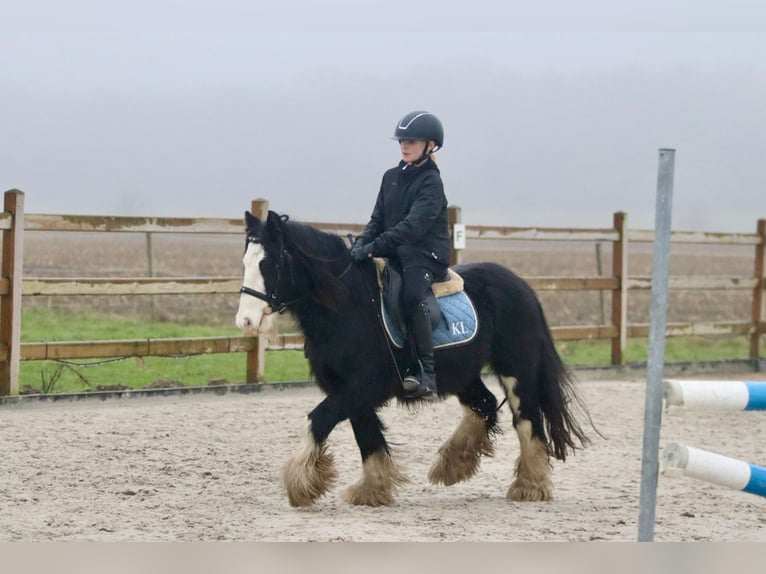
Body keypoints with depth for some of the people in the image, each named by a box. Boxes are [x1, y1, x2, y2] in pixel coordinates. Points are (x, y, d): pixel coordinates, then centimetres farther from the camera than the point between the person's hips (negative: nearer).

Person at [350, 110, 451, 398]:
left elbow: (413, 226, -22)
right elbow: (378, 220, 13)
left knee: (412, 294, -35)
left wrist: (373, 247, -30)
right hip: (394, 254, 8)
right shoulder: (392, 178, 14)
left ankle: (426, 374, -38)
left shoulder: (431, 183, -9)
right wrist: (361, 244, -9)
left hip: (426, 255, -8)